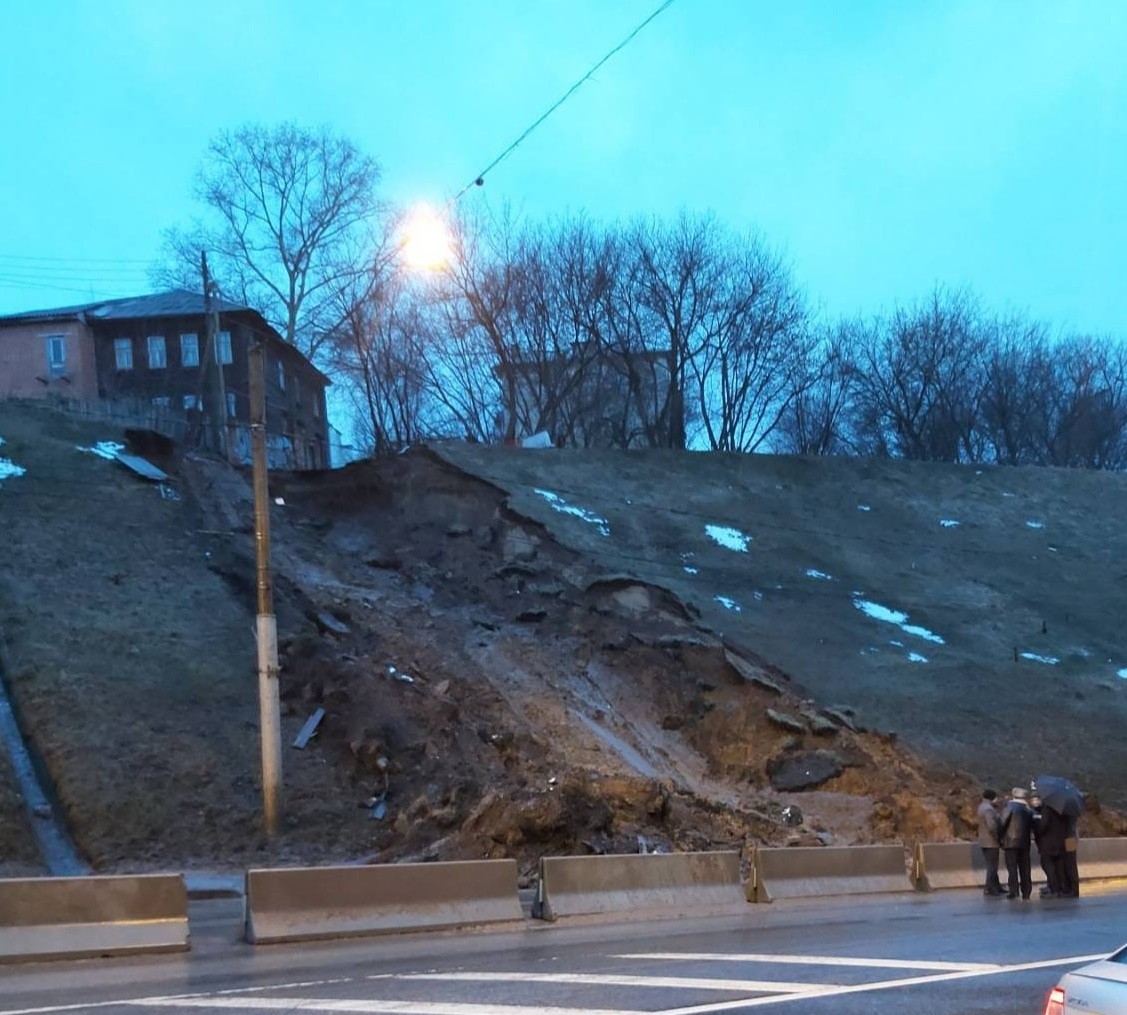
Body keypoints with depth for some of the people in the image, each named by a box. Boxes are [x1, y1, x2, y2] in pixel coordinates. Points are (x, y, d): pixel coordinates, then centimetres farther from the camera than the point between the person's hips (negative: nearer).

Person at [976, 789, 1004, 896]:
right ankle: (989, 890, -1)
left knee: (992, 866, 17)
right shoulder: (989, 809, -20)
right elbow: (992, 826, -29)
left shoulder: (982, 806, 12)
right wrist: (998, 838, -16)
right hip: (991, 842, -10)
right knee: (992, 867, -3)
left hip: (984, 842, 10)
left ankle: (997, 887, 26)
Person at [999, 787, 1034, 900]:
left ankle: (1013, 890, -11)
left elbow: (1003, 823, -11)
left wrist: (1000, 837, -2)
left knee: (1012, 867, -4)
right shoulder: (1028, 810, 11)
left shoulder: (1010, 807, -7)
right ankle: (1026, 891, 9)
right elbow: (1031, 827, 12)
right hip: (1024, 843, 5)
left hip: (1011, 841, -5)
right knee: (1024, 868, 9)